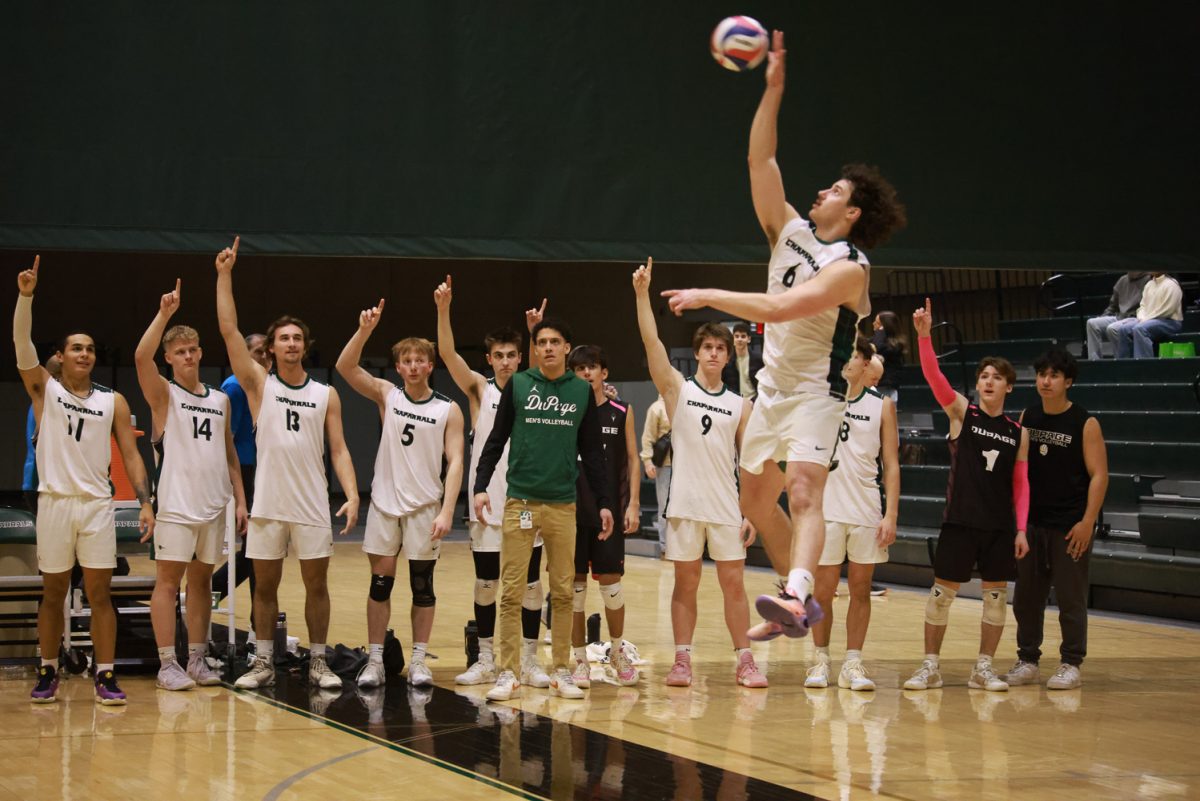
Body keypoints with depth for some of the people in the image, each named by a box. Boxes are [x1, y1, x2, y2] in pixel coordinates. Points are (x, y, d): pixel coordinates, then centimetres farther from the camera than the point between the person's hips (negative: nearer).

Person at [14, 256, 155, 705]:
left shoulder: (113, 402, 8)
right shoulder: (44, 389, 5)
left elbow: (130, 453, 5)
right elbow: (21, 342, -9)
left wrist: (145, 503, -6)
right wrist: (26, 296, -21)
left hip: (97, 504, 1)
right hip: (54, 502, -1)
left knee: (100, 594, -1)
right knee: (53, 593, 7)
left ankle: (105, 677, 2)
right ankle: (48, 672, 18)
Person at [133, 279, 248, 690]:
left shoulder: (220, 400, 13)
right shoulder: (164, 395, -1)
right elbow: (141, 357, -20)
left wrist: (240, 499, 9)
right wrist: (165, 313, -23)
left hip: (214, 506, 5)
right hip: (176, 505, -5)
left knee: (201, 580, 8)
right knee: (168, 580, -4)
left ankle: (197, 660, 14)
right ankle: (167, 664, -2)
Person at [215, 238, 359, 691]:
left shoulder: (326, 395, 7)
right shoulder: (259, 385, 4)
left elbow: (338, 449, 5)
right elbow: (229, 331, -4)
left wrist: (352, 494, -9)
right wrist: (224, 275, -8)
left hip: (312, 505, 0)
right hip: (268, 503, 0)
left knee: (316, 583, 3)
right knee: (265, 585, 5)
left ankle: (318, 662, 12)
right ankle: (264, 662, 15)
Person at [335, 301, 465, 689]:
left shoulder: (448, 410, 0)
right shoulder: (387, 395, 4)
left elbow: (455, 462, -5)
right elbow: (345, 367, -8)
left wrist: (446, 511, -15)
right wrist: (365, 330, -23)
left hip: (425, 507, -1)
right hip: (384, 502, 1)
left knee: (422, 584, 4)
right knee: (380, 582, 3)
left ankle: (418, 661, 12)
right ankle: (375, 660, 8)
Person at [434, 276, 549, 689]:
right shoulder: (480, 390, 3)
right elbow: (448, 354, -9)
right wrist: (443, 309, -23)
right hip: (487, 506, 0)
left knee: (530, 585, 3)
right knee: (485, 584, 7)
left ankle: (529, 662, 11)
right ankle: (486, 662, 16)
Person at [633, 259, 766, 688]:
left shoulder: (740, 405, 8)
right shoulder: (677, 389, 3)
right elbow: (652, 342, -10)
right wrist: (642, 293, -20)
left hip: (726, 508, 1)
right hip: (685, 504, -1)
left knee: (734, 583, 2)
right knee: (686, 583, 4)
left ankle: (744, 661, 8)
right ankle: (682, 661, 9)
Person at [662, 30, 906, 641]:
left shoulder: (849, 265, -15)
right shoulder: (791, 232, 6)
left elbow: (780, 308, -26)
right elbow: (761, 161, 1)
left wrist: (710, 296, -23)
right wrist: (773, 88, -5)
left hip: (815, 392, -9)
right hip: (772, 385, 9)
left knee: (803, 493, -27)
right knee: (756, 503, 14)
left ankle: (797, 597, -44)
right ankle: (798, 599, 27)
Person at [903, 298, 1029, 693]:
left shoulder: (1017, 432, 8)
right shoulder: (961, 412, 1)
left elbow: (1021, 484, 8)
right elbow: (934, 376, -14)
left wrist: (1021, 528, 0)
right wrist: (924, 335, -29)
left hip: (1000, 526, 3)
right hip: (960, 521, -2)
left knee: (996, 594, 5)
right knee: (942, 591, -1)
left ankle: (984, 668, 15)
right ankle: (930, 666, 9)